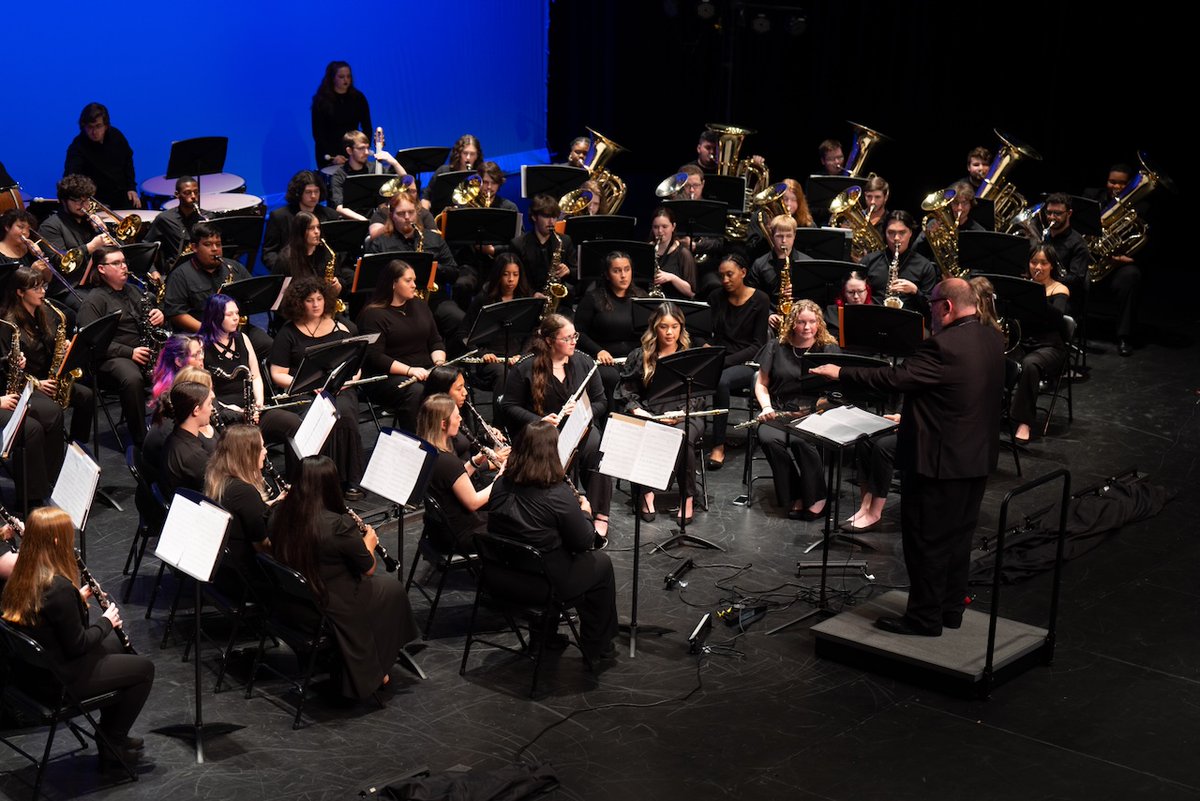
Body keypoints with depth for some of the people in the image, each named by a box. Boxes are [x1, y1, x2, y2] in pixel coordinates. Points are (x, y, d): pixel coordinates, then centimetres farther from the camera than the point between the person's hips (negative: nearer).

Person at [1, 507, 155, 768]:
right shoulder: (59, 587, -30)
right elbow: (77, 645, -22)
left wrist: (77, 598, 5)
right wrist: (107, 622, -6)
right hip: (57, 681, -9)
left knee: (114, 644, 29)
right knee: (144, 668, 6)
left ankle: (109, 730, 35)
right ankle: (112, 744, 18)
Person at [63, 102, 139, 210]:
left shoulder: (116, 136, -2)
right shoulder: (78, 146, -17)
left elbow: (128, 161, 14)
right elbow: (71, 174, -32)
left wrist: (132, 188, 8)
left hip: (122, 197, 4)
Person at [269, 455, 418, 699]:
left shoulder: (280, 515, -9)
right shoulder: (339, 525, -28)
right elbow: (368, 569, -13)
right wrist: (369, 542, 9)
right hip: (333, 609, -7)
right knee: (393, 590, 21)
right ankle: (371, 672, 31)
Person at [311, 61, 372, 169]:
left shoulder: (358, 98, 2)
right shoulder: (321, 101, -5)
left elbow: (367, 127, 5)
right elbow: (318, 133, -6)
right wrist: (331, 156, -18)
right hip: (329, 157, -2)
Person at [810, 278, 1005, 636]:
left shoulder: (944, 347, -24)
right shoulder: (993, 340, 3)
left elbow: (896, 378, -22)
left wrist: (841, 373, -15)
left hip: (939, 460, -9)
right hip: (979, 458, 9)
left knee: (926, 540, 3)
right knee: (957, 536, 18)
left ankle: (924, 617, 11)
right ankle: (951, 609, 28)